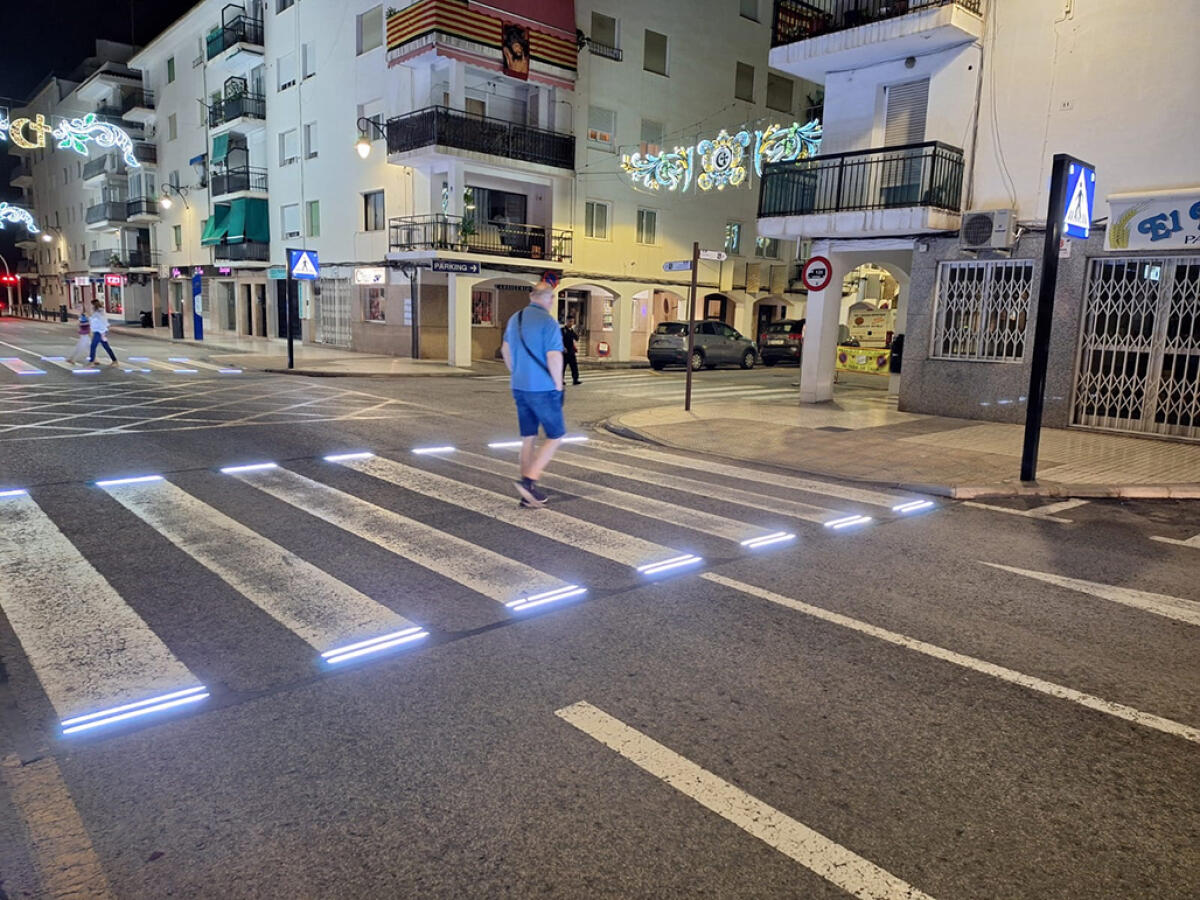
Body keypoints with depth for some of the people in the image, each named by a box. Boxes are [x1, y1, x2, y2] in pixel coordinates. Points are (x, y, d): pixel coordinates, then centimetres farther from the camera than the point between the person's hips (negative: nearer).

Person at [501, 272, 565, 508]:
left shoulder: (515, 319, 10)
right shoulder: (548, 323, -14)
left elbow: (505, 350, 21)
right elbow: (554, 357, -20)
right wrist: (558, 386, -8)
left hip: (519, 388, 7)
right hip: (543, 389, -7)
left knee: (528, 439, 13)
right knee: (555, 436, 5)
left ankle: (528, 495, 16)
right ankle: (529, 480, -8)